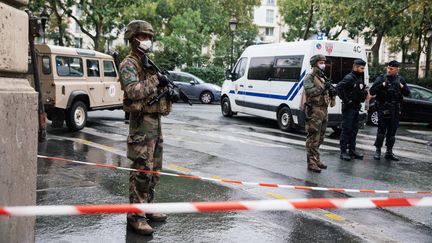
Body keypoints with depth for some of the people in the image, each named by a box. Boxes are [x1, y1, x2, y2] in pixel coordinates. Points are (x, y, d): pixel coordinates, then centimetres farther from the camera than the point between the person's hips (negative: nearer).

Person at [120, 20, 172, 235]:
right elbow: (134, 91, -25)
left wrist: (166, 86, 3)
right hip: (141, 122, -9)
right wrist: (155, 80, -16)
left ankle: (147, 207, 24)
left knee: (154, 170, 13)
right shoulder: (128, 65, -9)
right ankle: (135, 216, -4)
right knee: (142, 171, -9)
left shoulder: (149, 64, 18)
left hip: (155, 120, 9)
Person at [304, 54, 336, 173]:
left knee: (319, 138, 14)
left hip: (323, 110, 9)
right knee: (313, 139, -8)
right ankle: (311, 163, -5)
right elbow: (309, 91, -22)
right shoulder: (309, 77, -6)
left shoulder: (322, 77, 20)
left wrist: (331, 92, 4)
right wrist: (323, 87, -28)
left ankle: (316, 160, 23)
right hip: (314, 111, -9)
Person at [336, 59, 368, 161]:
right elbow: (338, 88, -26)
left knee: (354, 130, 13)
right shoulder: (349, 78, -14)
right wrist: (346, 100, -22)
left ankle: (352, 150, 21)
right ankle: (343, 152, 0)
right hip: (348, 108, -9)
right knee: (346, 130, -5)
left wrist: (365, 92, 6)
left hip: (356, 107, 9)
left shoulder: (360, 78, 13)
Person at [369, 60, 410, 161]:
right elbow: (372, 91, -7)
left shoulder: (400, 80, 9)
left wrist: (402, 87, -9)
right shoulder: (381, 78, -2)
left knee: (392, 131, 9)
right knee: (382, 130, -6)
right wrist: (382, 85, -19)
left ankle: (389, 152, 17)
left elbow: (407, 93, 10)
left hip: (395, 109, 4)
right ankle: (378, 151, 4)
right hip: (383, 108, -4)